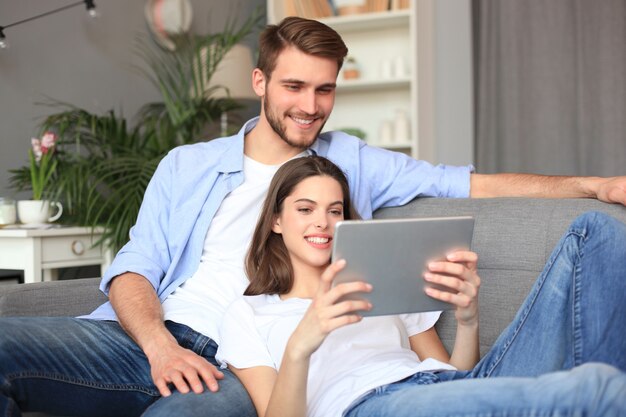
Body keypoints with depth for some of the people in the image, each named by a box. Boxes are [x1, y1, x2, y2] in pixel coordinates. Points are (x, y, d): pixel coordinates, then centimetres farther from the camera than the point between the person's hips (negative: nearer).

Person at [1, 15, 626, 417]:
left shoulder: (354, 165, 21)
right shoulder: (187, 166, 21)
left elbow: (472, 184, 16)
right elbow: (132, 270, 11)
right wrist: (160, 345, -12)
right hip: (146, 338, 3)